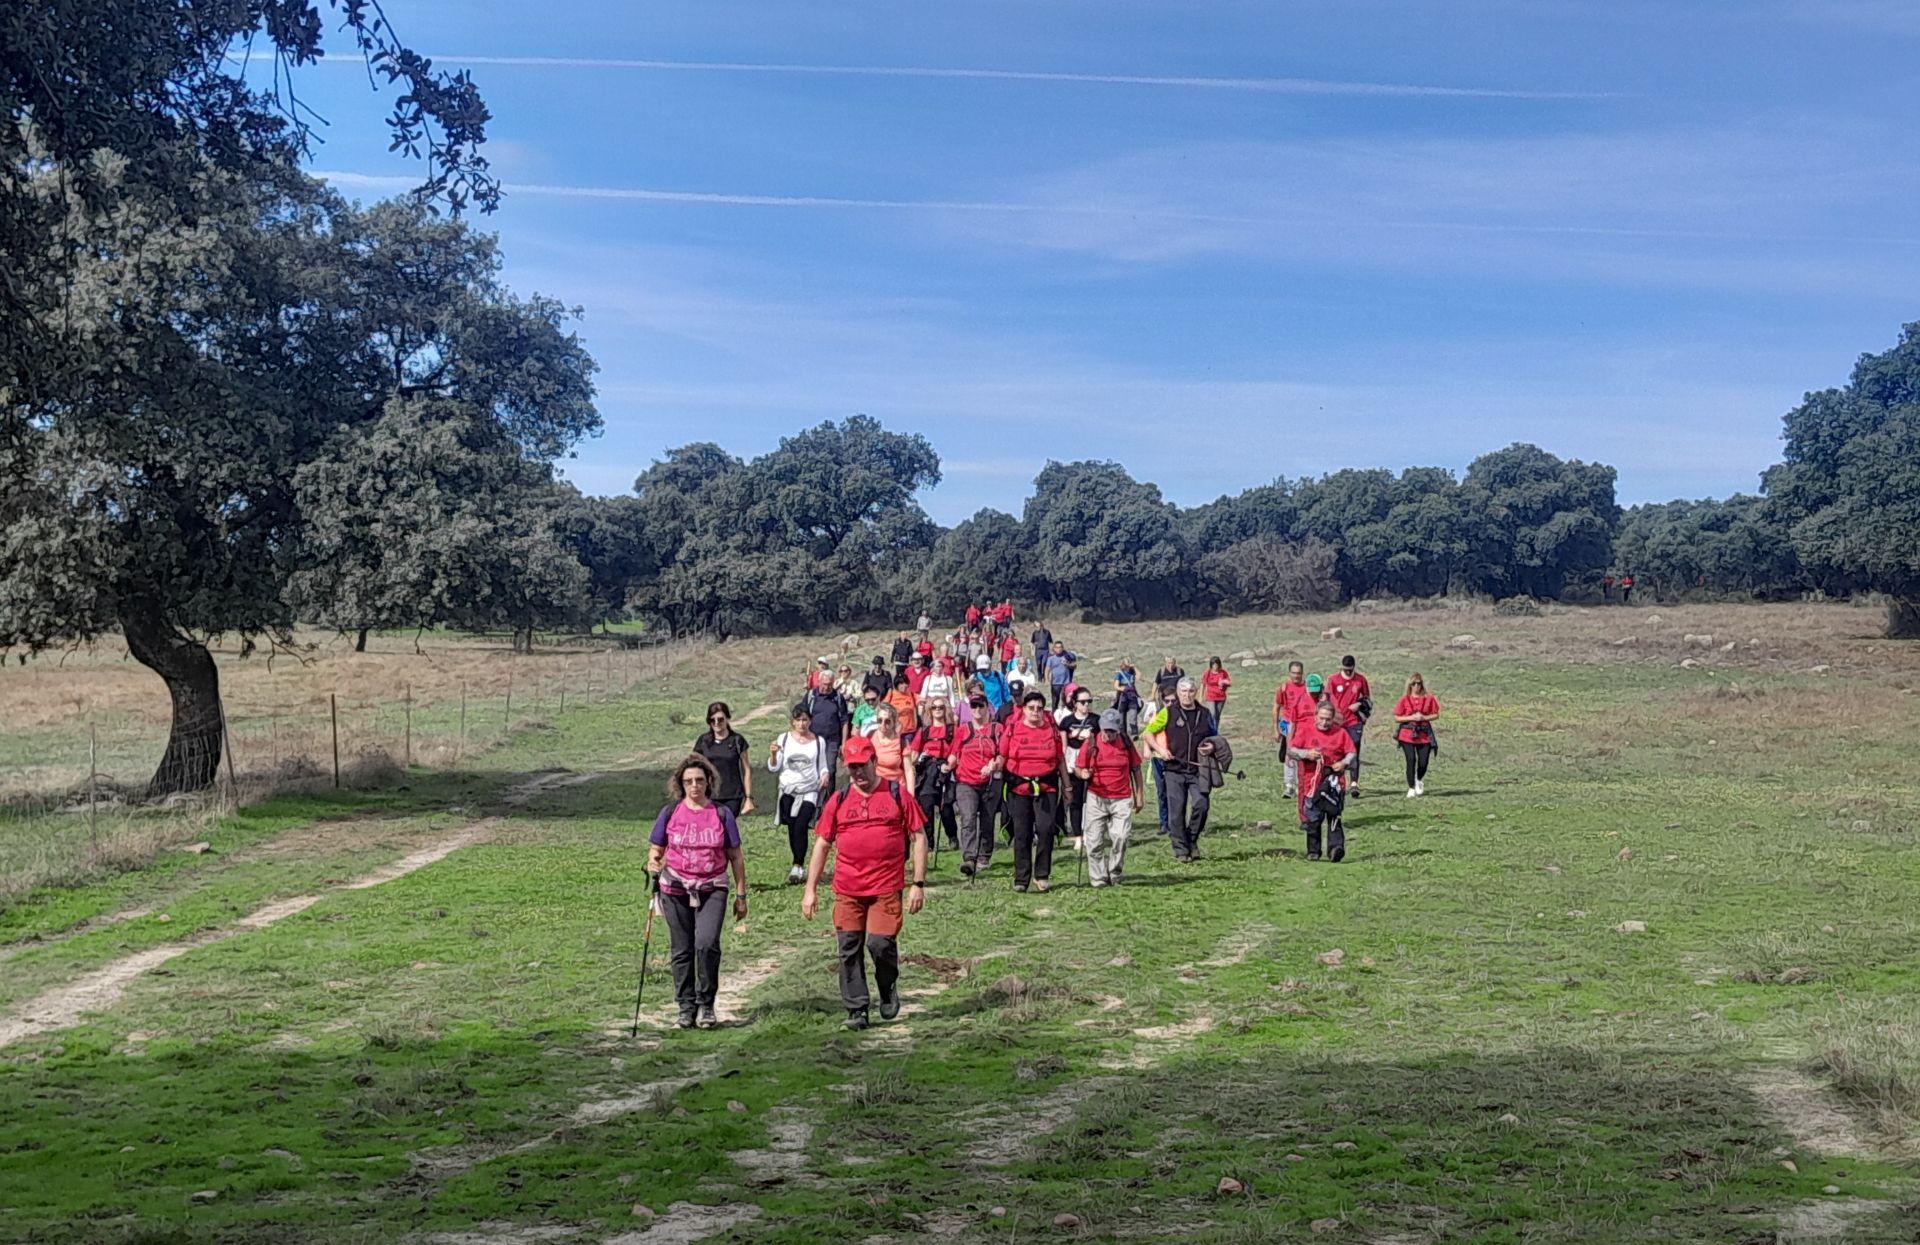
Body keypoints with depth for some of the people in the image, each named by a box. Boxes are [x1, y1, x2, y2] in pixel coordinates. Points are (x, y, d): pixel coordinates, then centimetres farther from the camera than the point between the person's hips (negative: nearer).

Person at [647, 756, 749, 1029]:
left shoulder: (722, 813, 2)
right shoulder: (670, 812, 3)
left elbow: (735, 857, 7)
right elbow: (655, 850, 10)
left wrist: (741, 895, 7)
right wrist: (653, 863, -14)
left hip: (712, 889, -1)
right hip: (676, 889, 1)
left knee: (707, 944, -17)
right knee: (682, 950, 6)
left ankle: (706, 1003, 0)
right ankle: (686, 1007, 19)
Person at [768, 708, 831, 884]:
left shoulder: (819, 742, 4)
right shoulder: (784, 739, 3)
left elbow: (822, 766, 12)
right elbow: (774, 767, 4)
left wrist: (824, 775, -9)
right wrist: (773, 754, -15)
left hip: (810, 791, -2)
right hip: (788, 791, 2)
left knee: (800, 827, -17)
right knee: (792, 829, 5)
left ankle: (798, 867, -13)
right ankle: (800, 868, 19)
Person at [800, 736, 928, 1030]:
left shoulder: (897, 795, 4)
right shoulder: (838, 801, 9)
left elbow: (918, 838, 5)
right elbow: (822, 845, 12)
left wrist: (918, 884, -2)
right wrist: (811, 890, 7)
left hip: (886, 888, -3)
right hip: (846, 890, 3)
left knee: (880, 943, -12)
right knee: (849, 949, 3)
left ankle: (888, 989, 18)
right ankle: (856, 1009, 13)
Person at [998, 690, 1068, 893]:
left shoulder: (1051, 730, 6)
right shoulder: (1012, 729, 3)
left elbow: (1060, 760, 13)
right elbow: (1002, 756, 7)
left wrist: (1067, 786, 13)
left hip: (1047, 787, 0)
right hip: (1019, 787, 0)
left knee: (1045, 828, -13)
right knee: (1022, 833, 3)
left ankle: (1042, 876, 0)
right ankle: (1021, 879, 12)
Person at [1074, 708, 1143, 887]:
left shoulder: (1126, 743, 4)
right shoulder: (1091, 742, 0)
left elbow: (1135, 769, 12)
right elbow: (1077, 768, 4)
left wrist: (1139, 795, 12)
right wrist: (1083, 774, -19)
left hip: (1122, 799, 0)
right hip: (1096, 798, 0)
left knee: (1120, 838, -8)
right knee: (1095, 841, -2)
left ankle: (1114, 877, 8)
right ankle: (1098, 879, 8)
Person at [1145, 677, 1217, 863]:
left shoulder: (1204, 713, 10)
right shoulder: (1168, 713, 1)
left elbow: (1213, 736, 23)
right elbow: (1148, 732, 7)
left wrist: (1212, 746, 1)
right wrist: (1160, 750, -8)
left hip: (1197, 771, 2)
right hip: (1174, 770, -2)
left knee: (1201, 804, -12)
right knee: (1176, 811, -1)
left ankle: (1192, 840, 11)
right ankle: (1181, 850, 8)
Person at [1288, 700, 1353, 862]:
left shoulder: (1340, 732, 6)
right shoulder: (1306, 730, 5)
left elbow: (1352, 753, 8)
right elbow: (1290, 750, 2)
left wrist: (1343, 763, -12)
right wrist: (1306, 754, -15)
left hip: (1333, 782, -1)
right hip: (1311, 782, 1)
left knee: (1334, 814, -14)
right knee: (1312, 818, 5)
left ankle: (1336, 847, -22)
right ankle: (1313, 851, 17)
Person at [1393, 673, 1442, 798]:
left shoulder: (1429, 698, 3)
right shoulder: (1404, 699, 0)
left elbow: (1436, 714, 6)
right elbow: (1396, 718, 0)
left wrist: (1424, 717, -11)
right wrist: (1411, 718, -13)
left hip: (1424, 735, 1)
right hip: (1407, 735, -1)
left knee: (1423, 763, 0)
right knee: (1411, 761, -7)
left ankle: (1419, 781, 33)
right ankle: (1411, 788, 6)